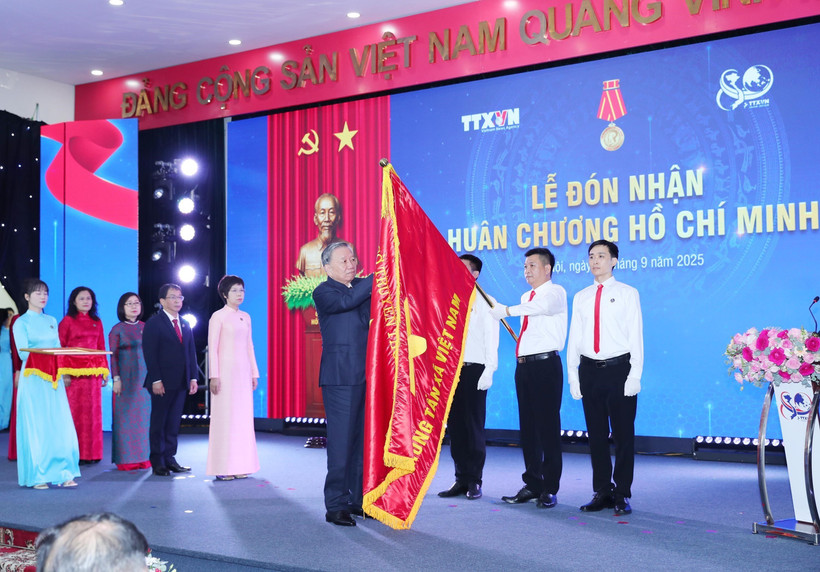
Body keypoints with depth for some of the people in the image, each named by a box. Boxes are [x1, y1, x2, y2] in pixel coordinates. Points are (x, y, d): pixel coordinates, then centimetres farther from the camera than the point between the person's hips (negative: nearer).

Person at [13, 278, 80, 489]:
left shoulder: (51, 321, 16)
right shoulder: (21, 323, 0)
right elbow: (23, 352, -9)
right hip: (33, 378, -4)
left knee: (60, 424, -1)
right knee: (35, 426, -3)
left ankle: (62, 473, 2)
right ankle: (36, 476, 5)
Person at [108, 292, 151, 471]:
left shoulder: (145, 327, 10)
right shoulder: (117, 330, 0)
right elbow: (113, 356, -2)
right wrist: (116, 379, -10)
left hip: (145, 378, 4)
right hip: (126, 379, -4)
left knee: (144, 416, 4)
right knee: (125, 416, -2)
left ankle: (143, 457, 11)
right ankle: (125, 459, 4)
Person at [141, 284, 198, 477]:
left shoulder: (185, 325, 15)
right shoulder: (154, 323, -4)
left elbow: (191, 352, 16)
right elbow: (149, 354, -10)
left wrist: (193, 377, 6)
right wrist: (156, 380, -17)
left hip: (181, 382, 6)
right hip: (162, 382, -6)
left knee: (174, 423, 9)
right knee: (159, 422, 2)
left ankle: (169, 458, 15)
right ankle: (158, 461, 9)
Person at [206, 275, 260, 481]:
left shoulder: (245, 317, 13)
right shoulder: (218, 317, -3)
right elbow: (212, 348, -6)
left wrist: (254, 373, 13)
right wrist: (214, 376, -12)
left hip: (243, 371, 6)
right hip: (225, 371, -6)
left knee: (244, 416, 6)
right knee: (224, 416, -4)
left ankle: (239, 464, 13)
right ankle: (222, 467, 2)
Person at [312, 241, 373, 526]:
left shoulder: (363, 286, 16)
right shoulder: (323, 292, -3)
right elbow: (346, 302, -21)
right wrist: (377, 276, -21)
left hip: (367, 375, 6)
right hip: (340, 377, -6)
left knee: (364, 439, 9)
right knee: (341, 441, -5)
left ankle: (359, 499, 19)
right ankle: (336, 505, 2)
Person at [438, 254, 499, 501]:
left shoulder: (485, 302, 0)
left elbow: (491, 339, -4)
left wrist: (489, 371, -13)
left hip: (474, 370, -5)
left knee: (474, 425, -1)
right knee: (455, 426, 6)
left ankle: (474, 481, 7)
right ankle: (461, 479, 14)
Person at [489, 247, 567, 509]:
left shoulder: (555, 292, -3)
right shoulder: (526, 298, 21)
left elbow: (543, 306, -27)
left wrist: (508, 310, -30)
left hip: (545, 365, -8)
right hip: (524, 365, 8)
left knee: (548, 426, -5)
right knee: (527, 427, 10)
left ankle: (549, 489, 1)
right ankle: (532, 485, 18)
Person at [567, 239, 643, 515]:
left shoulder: (628, 294, 3)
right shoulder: (581, 297, 13)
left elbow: (636, 335, -2)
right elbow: (574, 338, 13)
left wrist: (634, 375, -10)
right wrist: (573, 375, 6)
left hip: (619, 368, -4)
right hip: (589, 369, 4)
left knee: (623, 433, 0)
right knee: (596, 434, 8)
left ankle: (622, 494, 9)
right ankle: (602, 492, 17)